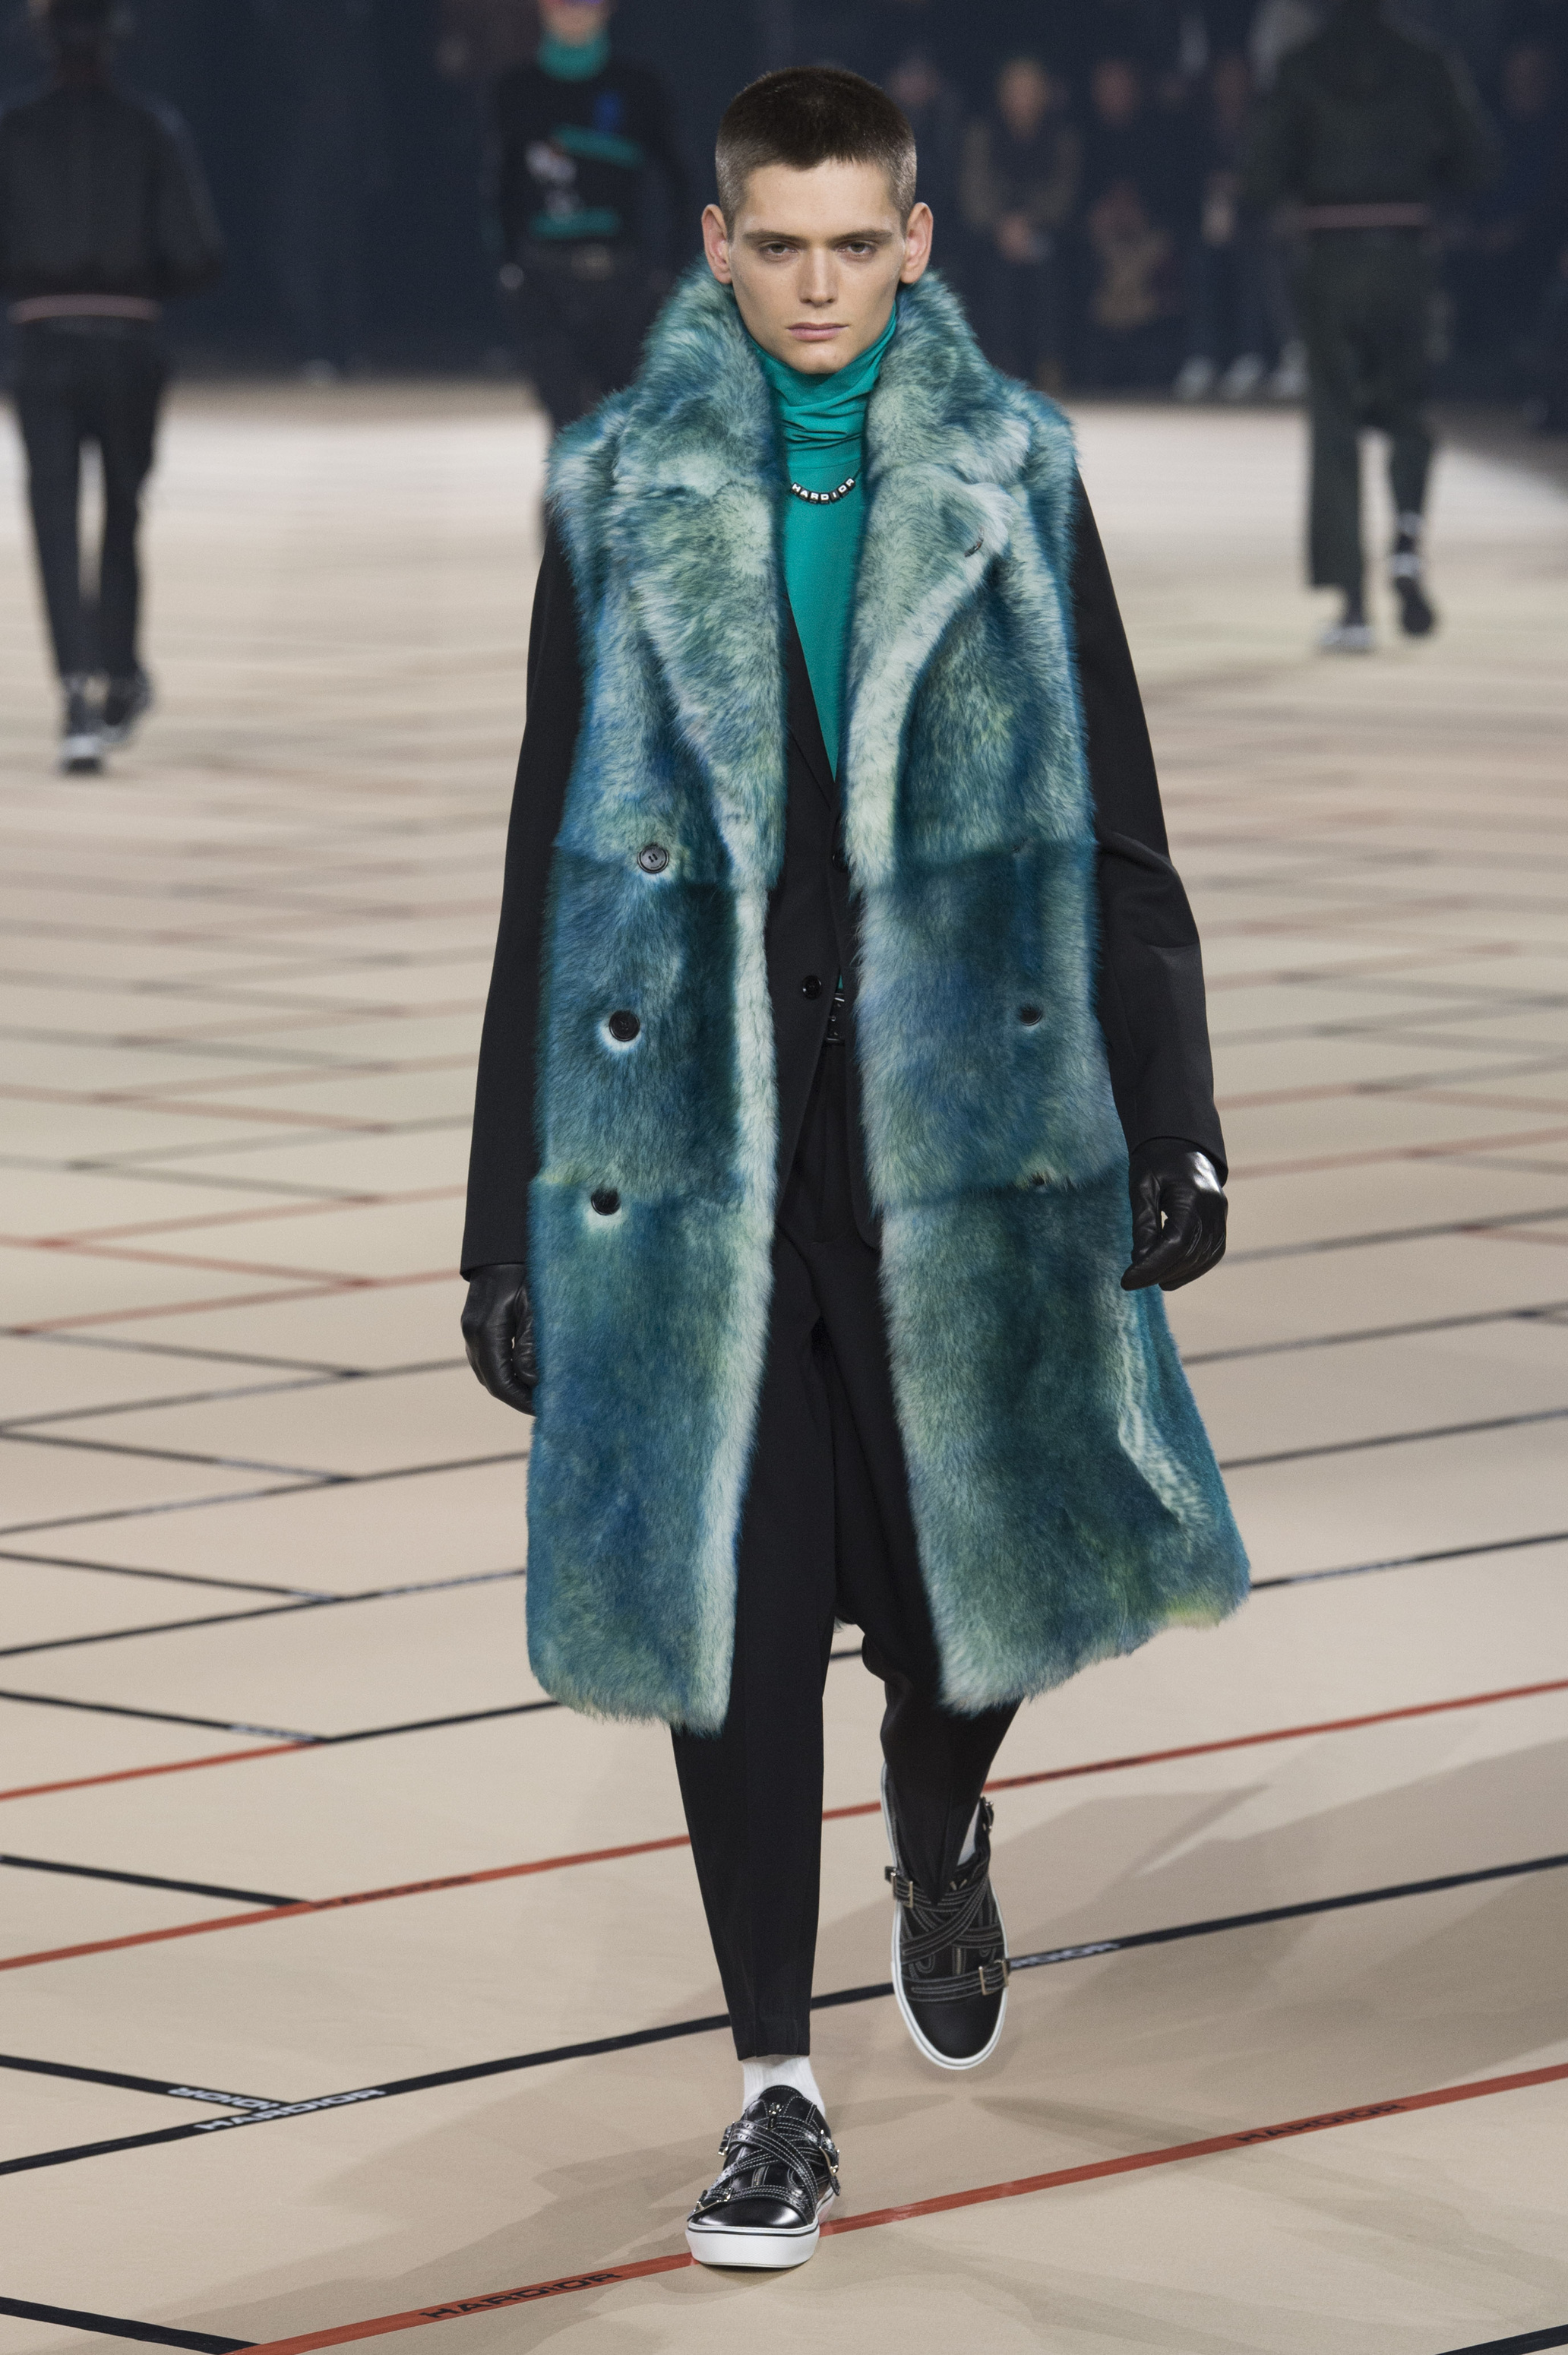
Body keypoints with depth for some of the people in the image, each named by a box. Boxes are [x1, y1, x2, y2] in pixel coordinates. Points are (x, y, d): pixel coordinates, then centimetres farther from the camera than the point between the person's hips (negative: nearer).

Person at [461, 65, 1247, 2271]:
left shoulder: (1012, 479, 5)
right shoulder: (623, 493, 6)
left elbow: (1116, 834, 7)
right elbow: (553, 871, 7)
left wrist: (1172, 1124, -3)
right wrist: (512, 1221, 4)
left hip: (959, 1109, 0)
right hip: (701, 1129, 0)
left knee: (967, 1565, 2)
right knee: (734, 1605, -1)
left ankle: (939, 1843, 38)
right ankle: (779, 2093, 9)